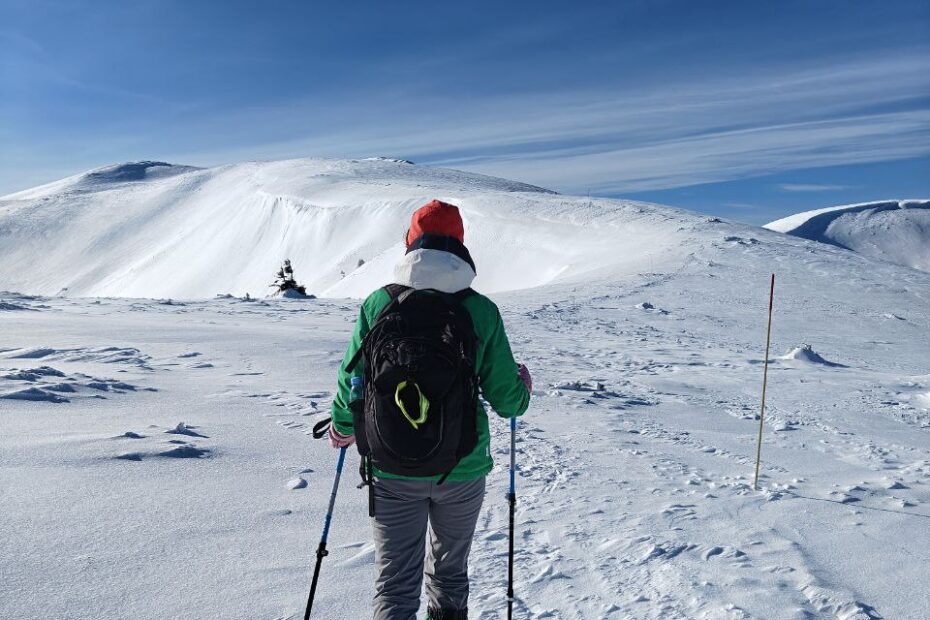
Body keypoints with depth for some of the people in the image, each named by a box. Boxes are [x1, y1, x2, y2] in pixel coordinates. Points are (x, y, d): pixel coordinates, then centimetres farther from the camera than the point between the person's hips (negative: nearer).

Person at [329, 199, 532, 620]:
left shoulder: (377, 304, -8)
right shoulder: (482, 311, -9)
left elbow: (351, 383, -2)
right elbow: (504, 398, -6)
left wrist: (342, 428, 18)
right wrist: (522, 388, 18)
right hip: (462, 470, 1)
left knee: (396, 581, 12)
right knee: (450, 572, 23)